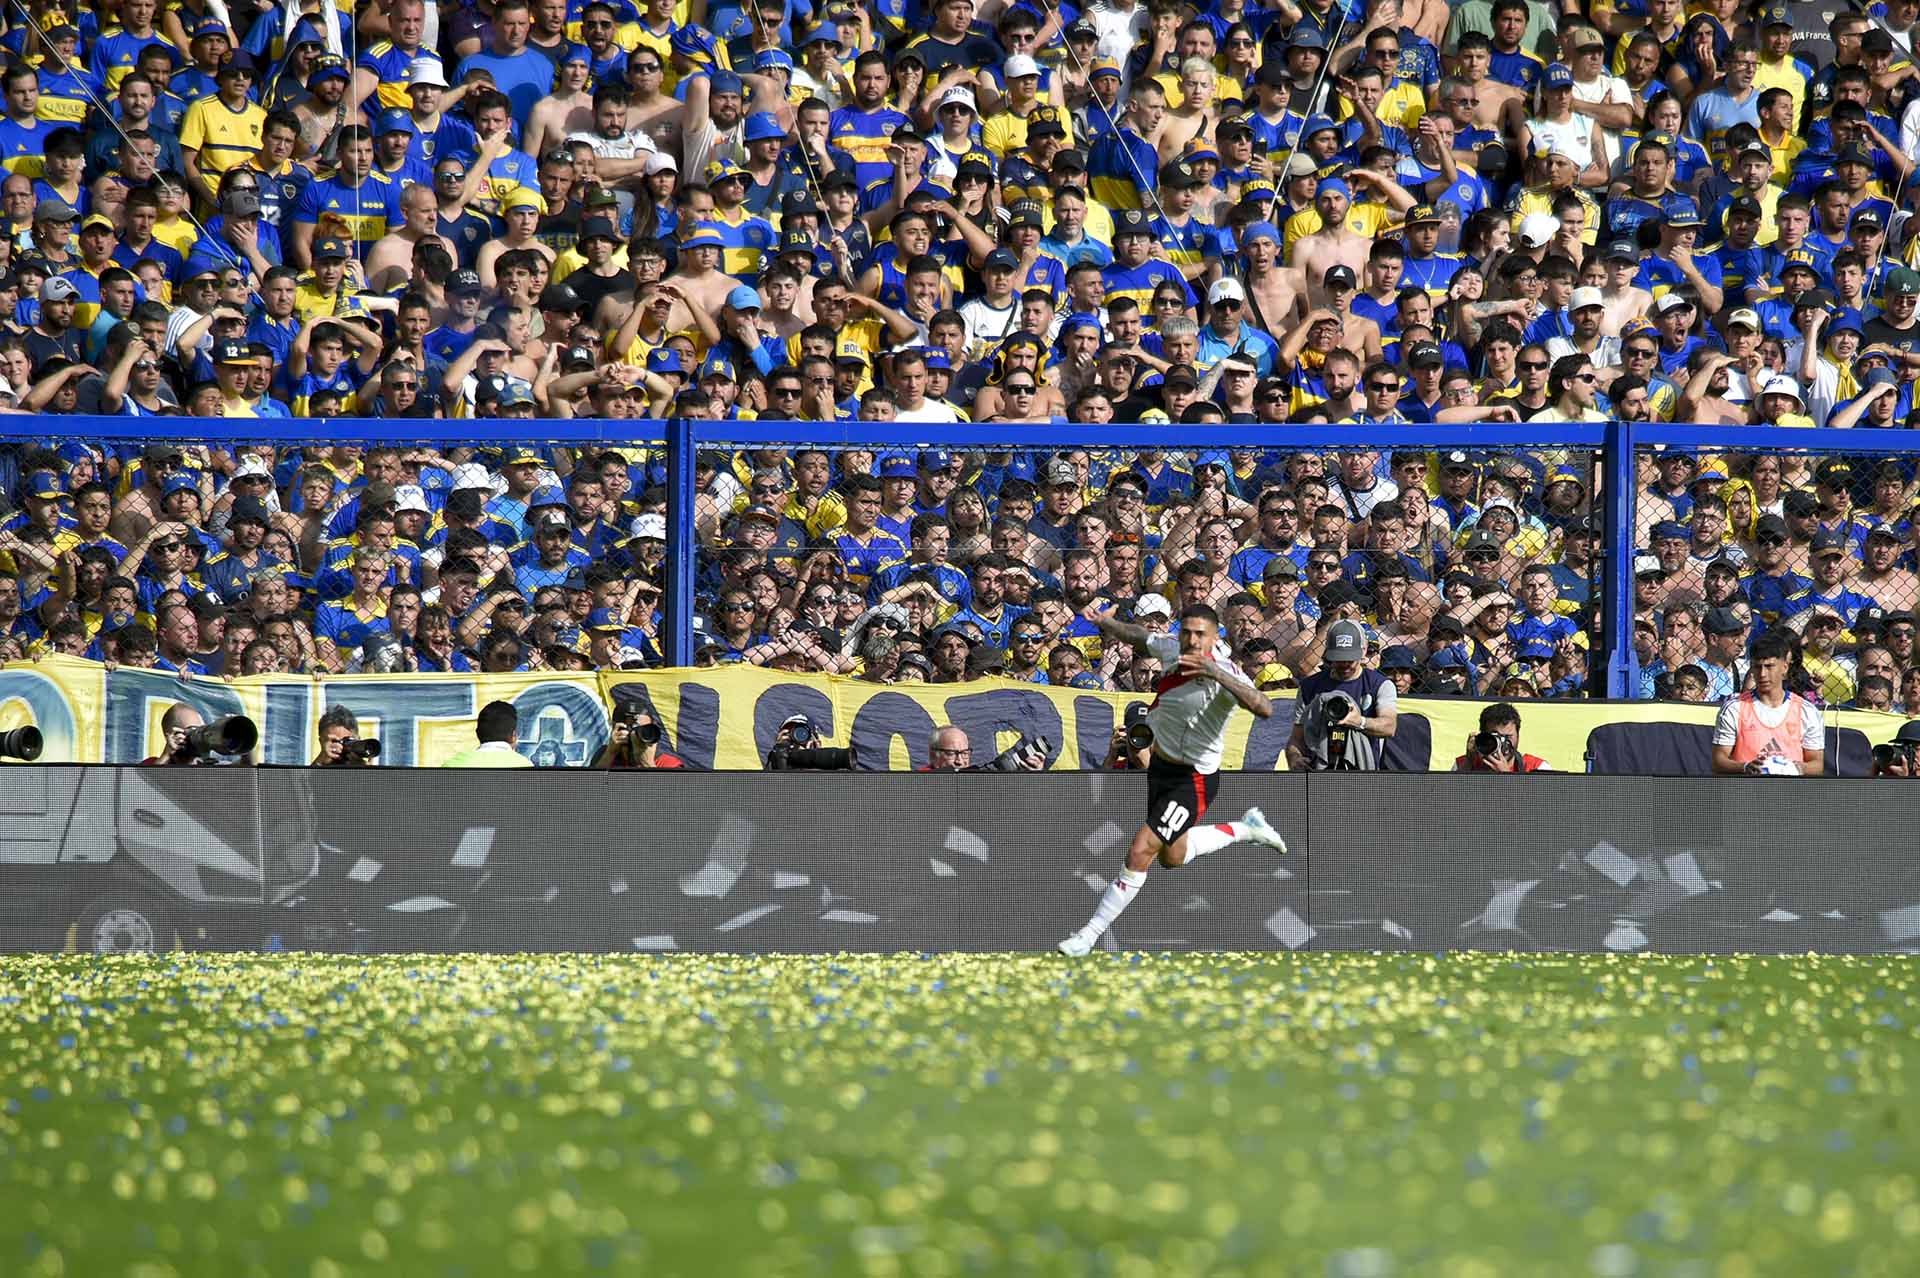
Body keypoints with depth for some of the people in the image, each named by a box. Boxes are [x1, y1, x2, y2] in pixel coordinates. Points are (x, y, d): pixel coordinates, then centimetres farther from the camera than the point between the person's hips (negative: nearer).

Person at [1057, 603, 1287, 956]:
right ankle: (1246, 828, 48)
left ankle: (1090, 934, -5)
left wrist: (1217, 674, -56)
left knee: (1141, 850, -17)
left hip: (1193, 779, -8)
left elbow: (1264, 709, -48)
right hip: (1159, 767, 8)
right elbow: (1140, 637, 14)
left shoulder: (1225, 673, -29)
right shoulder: (1172, 649, -10)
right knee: (1172, 856, 27)